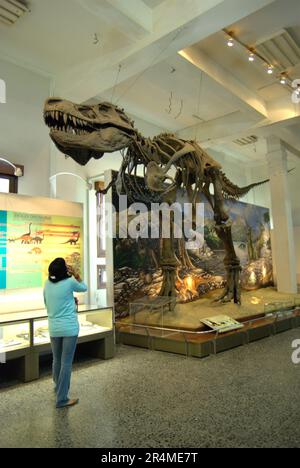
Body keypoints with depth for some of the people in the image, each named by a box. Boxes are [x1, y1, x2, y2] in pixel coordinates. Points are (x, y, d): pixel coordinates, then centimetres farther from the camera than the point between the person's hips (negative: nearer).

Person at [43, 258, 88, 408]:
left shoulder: (47, 284, 0)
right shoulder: (69, 282, -12)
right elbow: (84, 288, 7)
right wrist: (75, 275, 3)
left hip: (54, 328, 5)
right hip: (69, 328, -5)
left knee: (57, 360, 22)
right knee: (66, 362, 2)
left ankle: (59, 387, 42)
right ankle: (61, 399, 6)